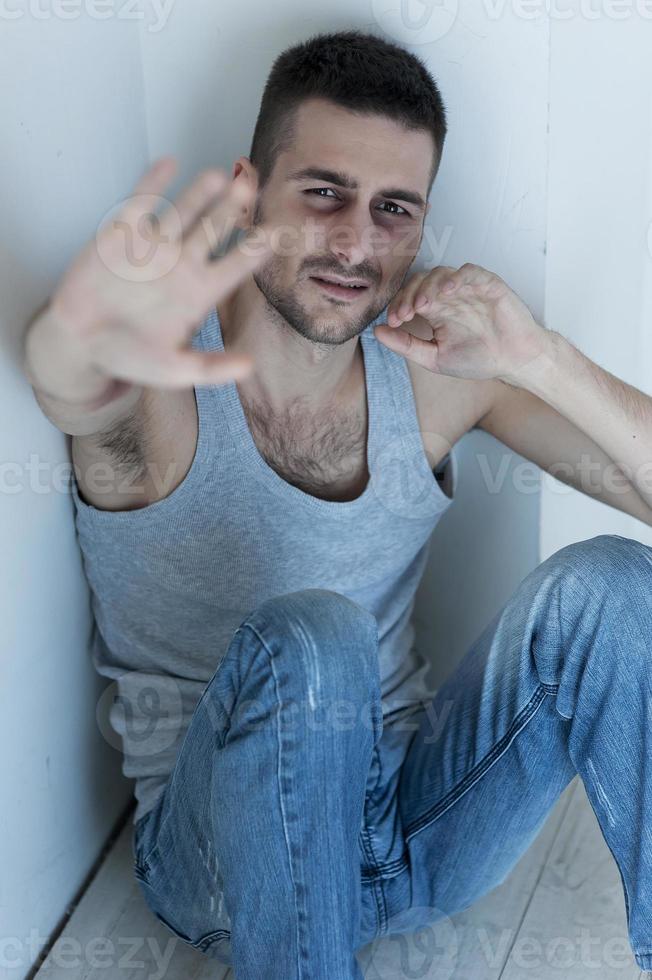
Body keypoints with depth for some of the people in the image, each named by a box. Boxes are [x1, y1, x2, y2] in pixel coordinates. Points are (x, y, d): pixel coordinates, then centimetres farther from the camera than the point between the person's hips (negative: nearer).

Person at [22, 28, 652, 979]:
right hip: (224, 853, -3)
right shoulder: (162, 379, -13)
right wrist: (81, 343, -63)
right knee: (304, 641, -35)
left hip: (412, 819, 3)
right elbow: (78, 393, -39)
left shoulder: (436, 365, -4)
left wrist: (538, 359, -27)